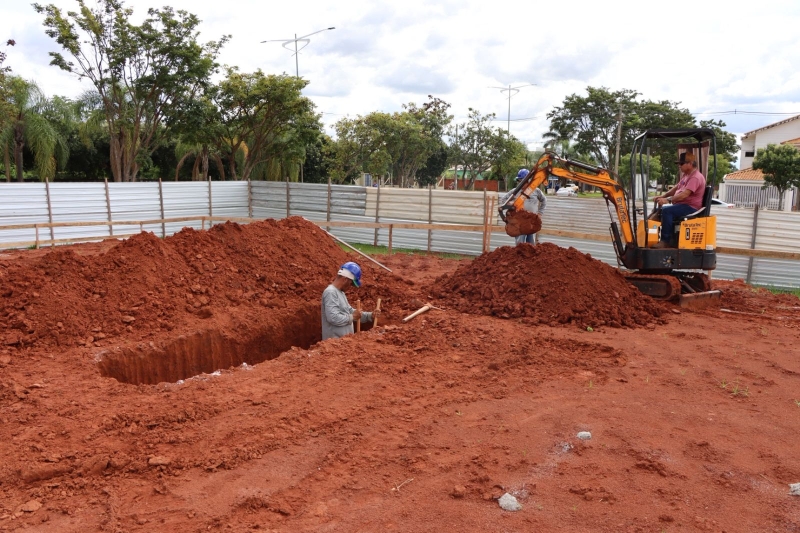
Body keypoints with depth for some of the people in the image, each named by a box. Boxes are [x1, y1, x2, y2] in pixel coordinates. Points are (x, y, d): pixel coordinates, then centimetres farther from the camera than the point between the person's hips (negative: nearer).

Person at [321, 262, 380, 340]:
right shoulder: (330, 292, -18)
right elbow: (333, 318, -27)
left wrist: (370, 315, 8)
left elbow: (349, 311, 21)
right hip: (335, 341, -10)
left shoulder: (340, 292, 16)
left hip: (344, 339, 10)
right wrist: (352, 317, -13)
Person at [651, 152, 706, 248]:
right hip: (682, 205, 11)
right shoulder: (686, 175, 17)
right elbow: (676, 188, 24)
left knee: (666, 211, -29)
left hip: (690, 208, -11)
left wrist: (668, 200, -29)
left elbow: (684, 194, -27)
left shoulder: (695, 177, -17)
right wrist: (663, 196, 9)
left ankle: (665, 241, -28)